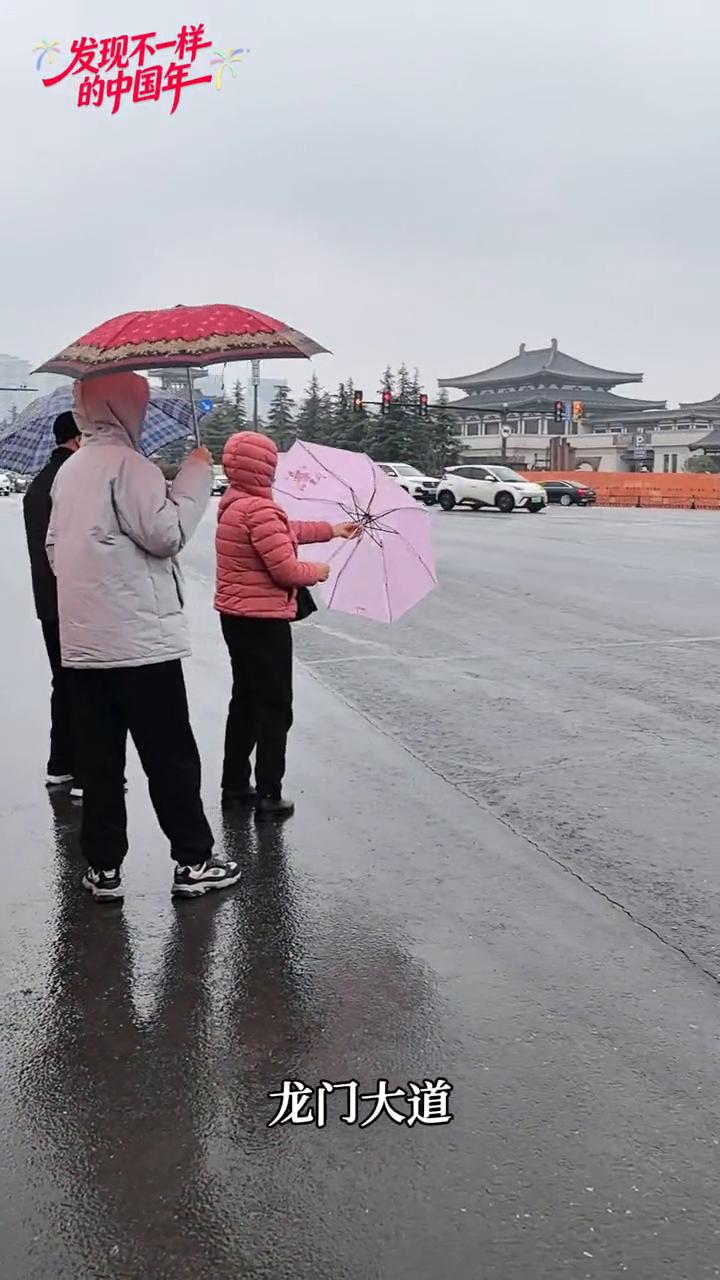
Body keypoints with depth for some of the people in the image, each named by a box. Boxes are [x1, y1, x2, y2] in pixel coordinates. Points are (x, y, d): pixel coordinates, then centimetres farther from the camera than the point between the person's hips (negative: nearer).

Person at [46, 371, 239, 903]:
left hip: (82, 640, 8)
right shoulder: (127, 464, -11)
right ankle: (193, 862, 11)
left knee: (99, 759, 10)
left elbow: (55, 548, 17)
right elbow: (167, 533, -16)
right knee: (171, 757, 3)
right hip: (140, 640, -7)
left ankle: (103, 868, 16)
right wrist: (197, 472, -8)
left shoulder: (70, 471, 14)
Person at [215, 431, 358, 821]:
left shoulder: (233, 504, 9)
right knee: (275, 708, 1)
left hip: (236, 616, 10)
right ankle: (268, 796, 6)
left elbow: (285, 532, 20)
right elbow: (286, 569, -23)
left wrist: (332, 530, 25)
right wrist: (317, 571, -3)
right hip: (264, 620, -9)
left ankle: (235, 786, 26)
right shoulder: (259, 509, -22)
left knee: (245, 701, 18)